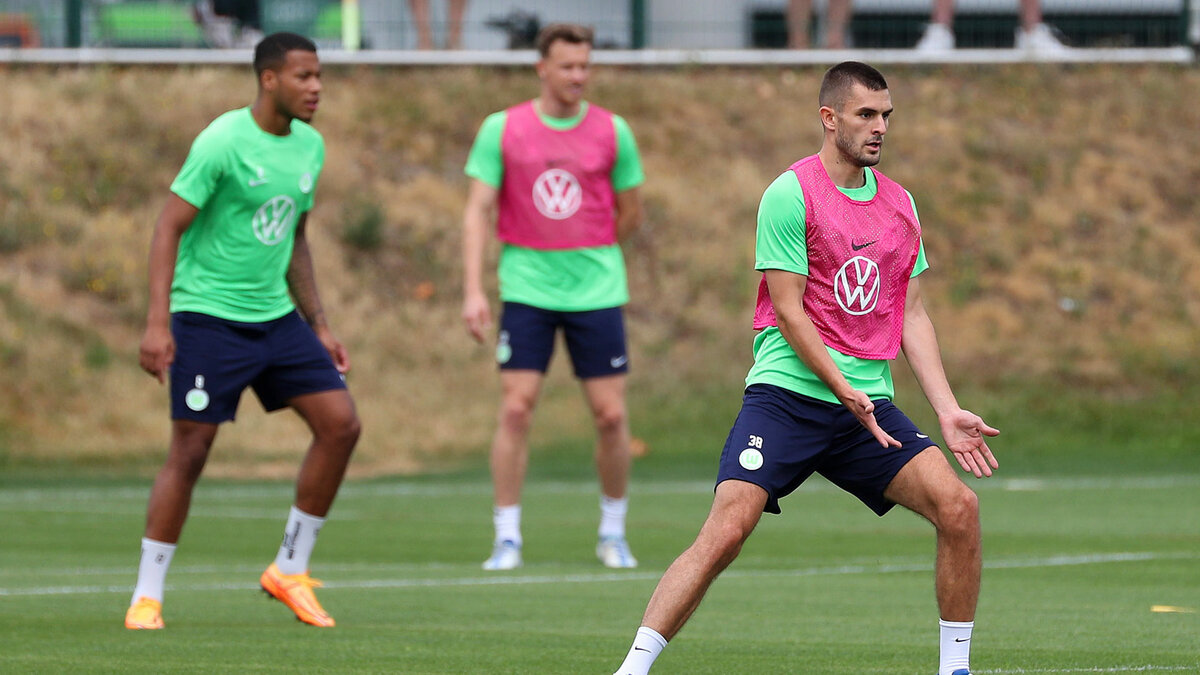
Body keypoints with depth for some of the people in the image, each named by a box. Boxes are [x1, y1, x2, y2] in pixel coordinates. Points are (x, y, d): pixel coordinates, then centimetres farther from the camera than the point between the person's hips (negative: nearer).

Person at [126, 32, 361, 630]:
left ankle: (290, 570, 8)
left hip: (275, 315, 7)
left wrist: (318, 325, 16)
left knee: (340, 424, -4)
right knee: (190, 451, -7)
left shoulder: (310, 147, 8)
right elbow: (169, 227, -14)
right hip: (207, 314, -7)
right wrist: (157, 323, -21)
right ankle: (146, 596, 4)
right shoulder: (223, 142, -15)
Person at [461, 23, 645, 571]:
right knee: (515, 408, -9)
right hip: (526, 290, -1)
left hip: (596, 292, 1)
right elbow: (478, 211, -3)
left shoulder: (612, 132, 1)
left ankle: (613, 532, 17)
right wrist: (473, 290, -11)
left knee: (611, 414, -1)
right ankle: (507, 539, -1)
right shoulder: (501, 130, -1)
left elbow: (630, 214, 13)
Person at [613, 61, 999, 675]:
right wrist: (846, 392, -18)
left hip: (871, 406, 5)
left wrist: (947, 411, 6)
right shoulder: (791, 194, -6)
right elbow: (789, 311, -10)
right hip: (787, 393, -5)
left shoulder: (899, 203, 13)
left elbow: (911, 315, 16)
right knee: (725, 532, -18)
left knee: (958, 507, -11)